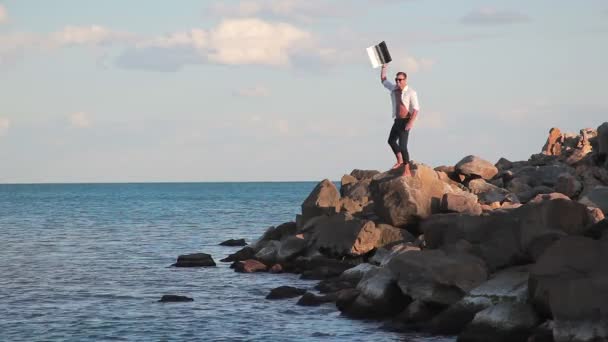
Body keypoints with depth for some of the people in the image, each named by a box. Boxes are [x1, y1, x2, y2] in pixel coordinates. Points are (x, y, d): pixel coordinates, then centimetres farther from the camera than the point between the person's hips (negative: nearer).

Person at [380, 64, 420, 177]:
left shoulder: (411, 92, -15)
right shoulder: (394, 89, 6)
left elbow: (416, 109, -20)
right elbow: (383, 80, 21)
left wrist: (411, 122, -30)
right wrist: (384, 67, 12)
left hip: (405, 121, -8)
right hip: (397, 120, 8)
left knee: (402, 145, -13)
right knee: (391, 141, 23)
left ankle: (407, 171, -8)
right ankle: (400, 160, 44)